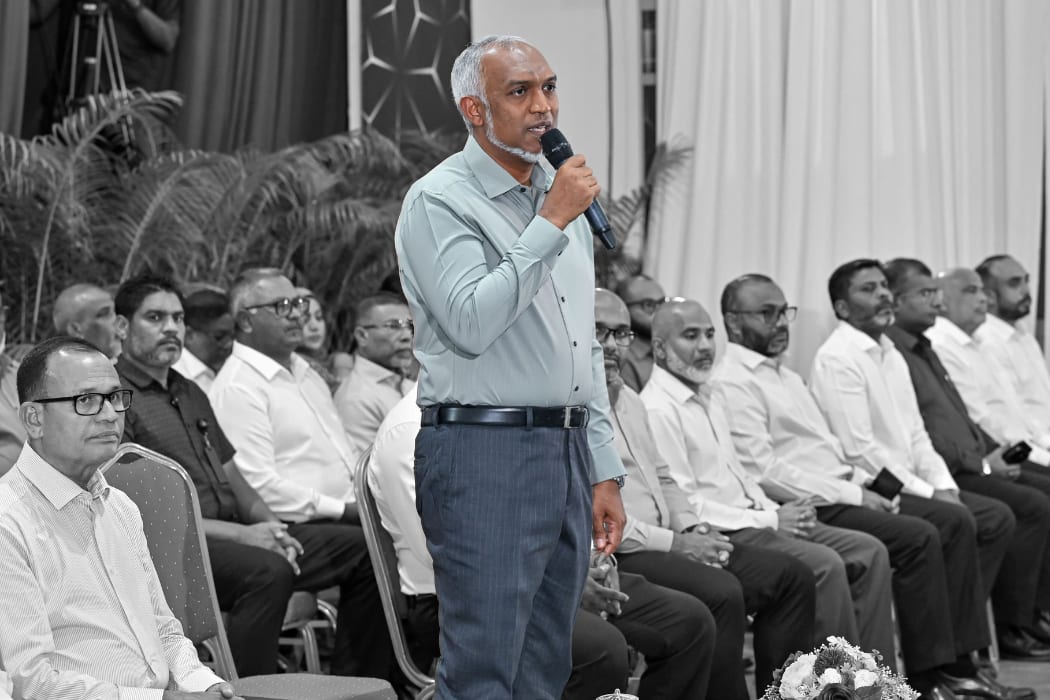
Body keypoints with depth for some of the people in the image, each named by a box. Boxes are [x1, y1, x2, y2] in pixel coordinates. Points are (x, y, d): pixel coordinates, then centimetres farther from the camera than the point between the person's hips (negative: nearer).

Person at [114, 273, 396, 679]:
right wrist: (240, 534, -16)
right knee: (267, 570, -37)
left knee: (362, 550, 0)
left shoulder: (191, 394, 25)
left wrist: (269, 525, 1)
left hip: (236, 533, 9)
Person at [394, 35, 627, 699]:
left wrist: (604, 472, 17)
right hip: (484, 453, -8)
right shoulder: (439, 200, -6)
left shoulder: (561, 200, 19)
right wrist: (550, 225, -18)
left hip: (567, 451, 8)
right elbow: (472, 323, -21)